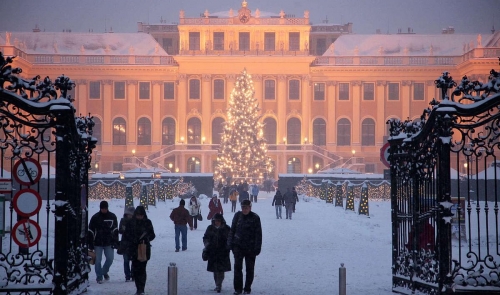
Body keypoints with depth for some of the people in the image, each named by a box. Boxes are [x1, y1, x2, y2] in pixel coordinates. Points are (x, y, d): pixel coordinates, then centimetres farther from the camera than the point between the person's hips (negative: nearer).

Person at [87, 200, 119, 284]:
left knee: (110, 258, -1)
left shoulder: (112, 216, 3)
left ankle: (104, 271, 25)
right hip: (98, 243, -1)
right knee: (98, 260, -1)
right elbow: (90, 231, 1)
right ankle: (99, 277, 11)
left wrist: (115, 242, 0)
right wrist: (90, 244, -3)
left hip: (109, 243, 1)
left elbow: (115, 230, 7)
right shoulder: (95, 217, -2)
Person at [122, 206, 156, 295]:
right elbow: (126, 236, 2)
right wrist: (133, 240, -15)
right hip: (134, 249, 1)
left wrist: (146, 238, -15)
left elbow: (152, 235, 5)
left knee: (142, 269, -7)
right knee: (135, 269, 1)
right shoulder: (131, 223, 1)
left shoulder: (147, 222, 2)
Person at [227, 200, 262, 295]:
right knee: (237, 267, -4)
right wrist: (230, 243, 3)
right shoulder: (237, 215, 2)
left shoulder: (255, 218, -6)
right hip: (238, 245, 2)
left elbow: (258, 234, -6)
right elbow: (232, 230, 9)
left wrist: (257, 248, -11)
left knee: (250, 268, 7)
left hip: (250, 247, -2)